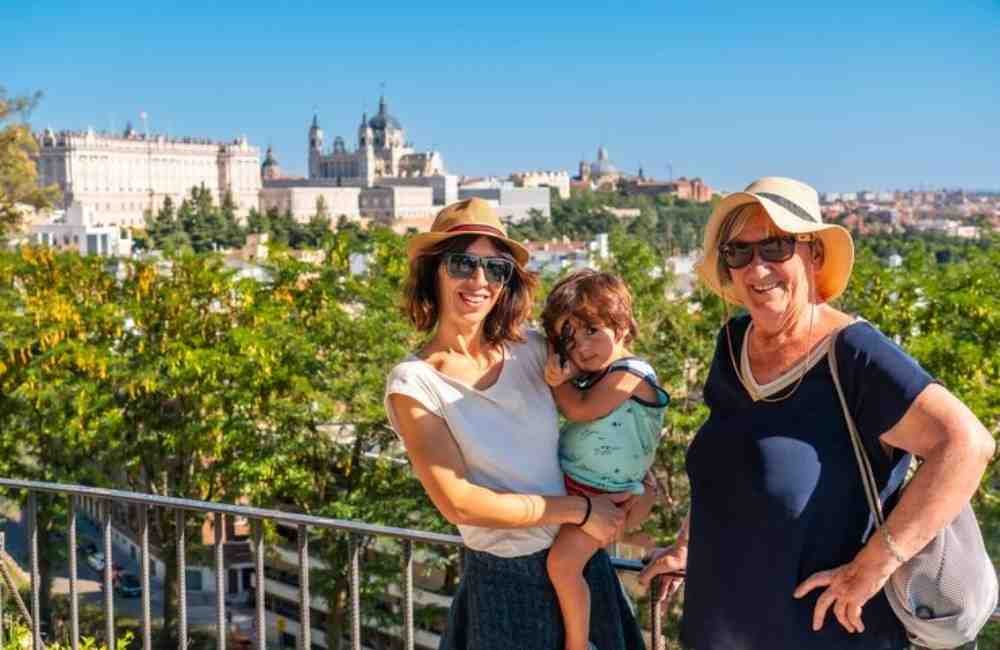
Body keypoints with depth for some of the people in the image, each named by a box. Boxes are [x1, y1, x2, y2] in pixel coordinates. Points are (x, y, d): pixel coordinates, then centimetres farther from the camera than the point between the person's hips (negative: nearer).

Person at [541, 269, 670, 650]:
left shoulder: (631, 374, -14)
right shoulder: (591, 376, 13)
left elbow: (580, 410, -18)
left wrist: (558, 381, -3)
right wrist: (560, 376, -13)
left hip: (603, 494, -9)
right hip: (567, 483, 9)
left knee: (563, 561, -20)